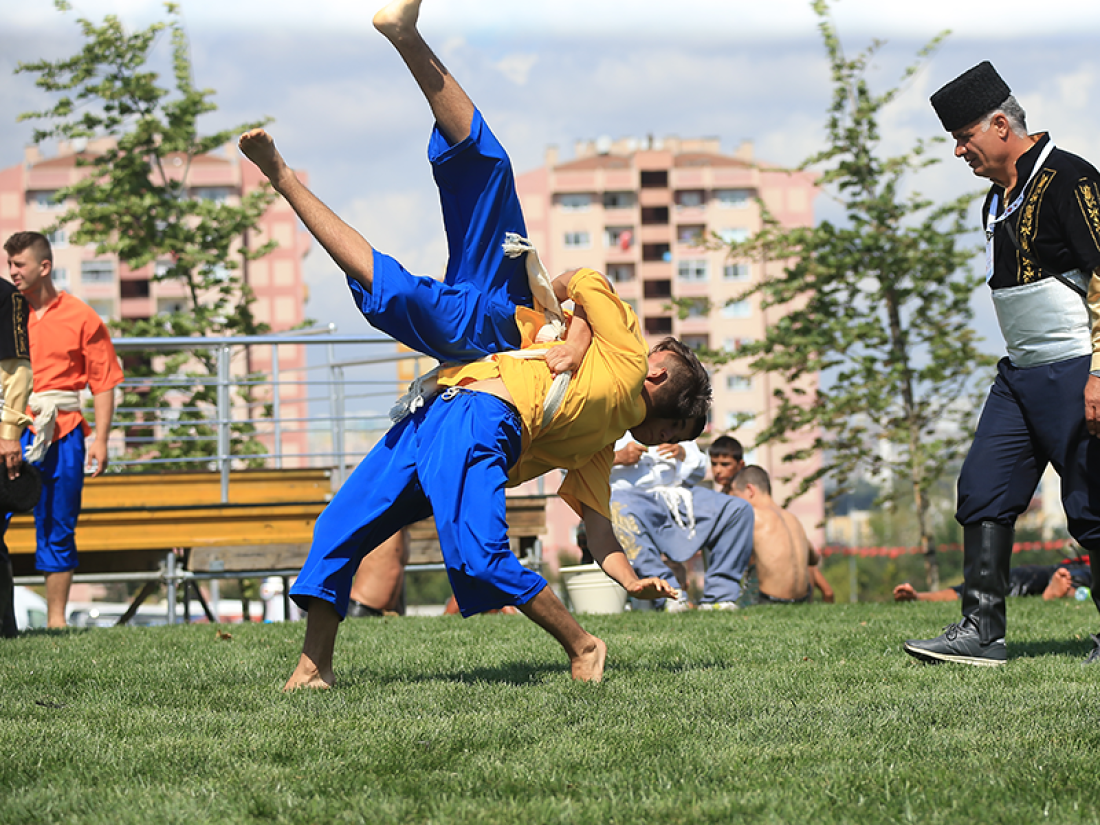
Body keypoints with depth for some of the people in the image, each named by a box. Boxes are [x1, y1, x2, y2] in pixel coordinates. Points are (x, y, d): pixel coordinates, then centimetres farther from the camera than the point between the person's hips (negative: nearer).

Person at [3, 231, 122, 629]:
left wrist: (100, 439, -3)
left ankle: (56, 618, 12)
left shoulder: (81, 317, 5)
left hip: (62, 435, 0)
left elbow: (103, 382, 5)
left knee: (58, 529, 5)